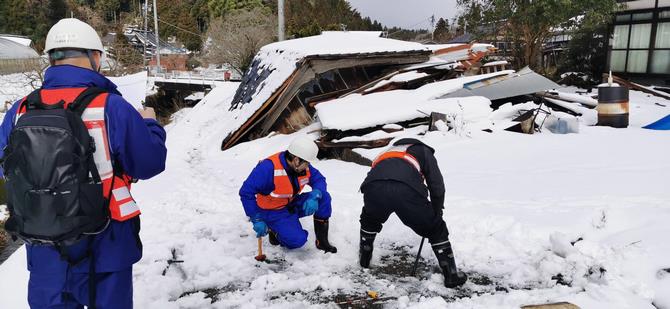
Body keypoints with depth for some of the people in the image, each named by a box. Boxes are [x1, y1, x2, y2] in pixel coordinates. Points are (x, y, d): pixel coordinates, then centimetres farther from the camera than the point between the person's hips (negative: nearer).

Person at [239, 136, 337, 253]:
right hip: (273, 212, -6)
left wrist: (314, 197, -27)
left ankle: (322, 241, -2)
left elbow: (319, 179, -5)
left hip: (292, 204, 6)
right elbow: (246, 193, -28)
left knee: (323, 197, -14)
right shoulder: (269, 168, -31)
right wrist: (256, 220, -27)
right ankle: (274, 230, 5)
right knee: (297, 240, -26)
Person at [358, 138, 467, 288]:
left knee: (369, 220, 37)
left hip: (373, 187, 4)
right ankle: (451, 275, 21)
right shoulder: (424, 151, 33)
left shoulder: (388, 152, 44)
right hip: (407, 190, -3)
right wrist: (436, 214, 35)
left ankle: (364, 259, 48)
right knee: (436, 229, 18)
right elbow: (437, 187, 22)